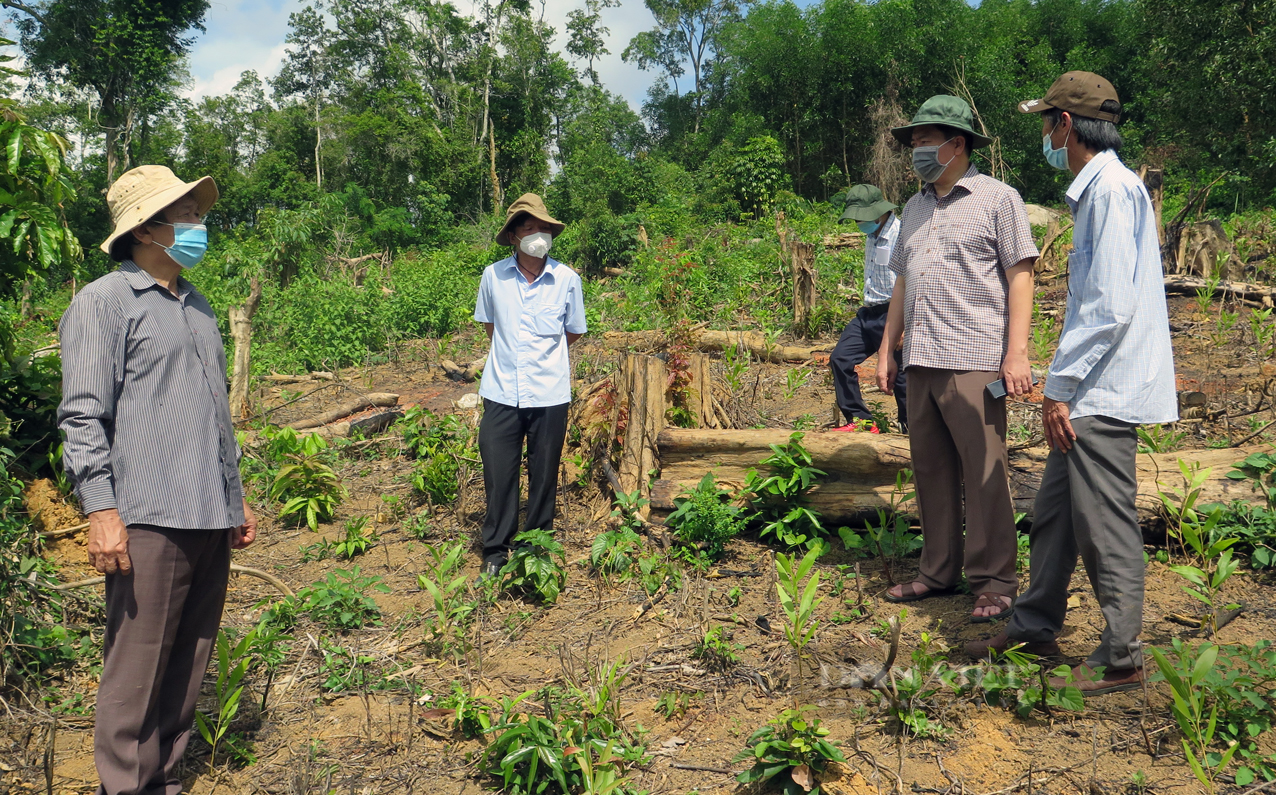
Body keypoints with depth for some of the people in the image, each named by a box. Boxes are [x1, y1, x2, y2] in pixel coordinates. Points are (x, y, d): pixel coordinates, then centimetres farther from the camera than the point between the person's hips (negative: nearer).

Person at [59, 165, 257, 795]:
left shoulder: (197, 307, 20)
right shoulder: (104, 302, -2)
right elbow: (83, 417, -9)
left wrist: (236, 500, 22)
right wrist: (101, 509, -17)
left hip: (210, 519, 7)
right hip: (150, 520, -7)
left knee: (189, 661, 12)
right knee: (138, 667, -2)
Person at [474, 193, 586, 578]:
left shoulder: (567, 279, -5)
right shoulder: (494, 276, -3)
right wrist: (512, 352, 10)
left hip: (549, 392, 0)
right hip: (501, 391, 1)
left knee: (544, 474, 10)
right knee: (498, 473, 5)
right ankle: (495, 551, 20)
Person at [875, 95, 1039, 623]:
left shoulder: (998, 199, 2)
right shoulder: (914, 208, 20)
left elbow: (1020, 278, -3)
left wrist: (1016, 353, -11)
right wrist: (887, 349, 18)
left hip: (973, 360, -6)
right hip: (921, 361, 7)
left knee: (984, 475, -4)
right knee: (931, 469, 10)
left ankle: (994, 583, 5)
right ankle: (939, 572, 20)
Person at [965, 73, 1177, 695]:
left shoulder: (1114, 188, -14)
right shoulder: (1094, 190, 17)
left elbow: (1113, 307, -22)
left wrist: (1059, 385, -18)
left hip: (1104, 391, -10)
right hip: (1087, 389, 10)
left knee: (1104, 525, -2)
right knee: (1053, 510, 15)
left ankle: (1119, 660, 11)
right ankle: (1036, 626, 27)